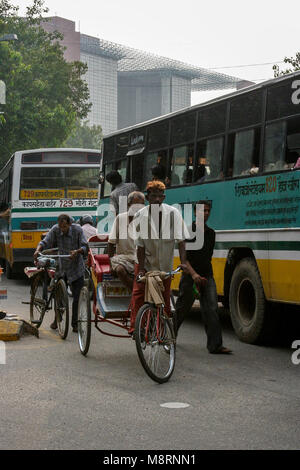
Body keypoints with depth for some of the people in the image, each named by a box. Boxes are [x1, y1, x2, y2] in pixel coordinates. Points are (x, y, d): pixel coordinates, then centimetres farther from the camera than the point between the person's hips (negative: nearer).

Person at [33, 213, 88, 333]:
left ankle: (75, 324, 9)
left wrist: (77, 251, -40)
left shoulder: (77, 230, -15)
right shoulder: (55, 229, -11)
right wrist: (38, 250, -34)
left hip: (76, 268, -2)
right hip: (61, 267, 2)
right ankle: (57, 320, 27)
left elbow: (85, 247, -19)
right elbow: (45, 242, -13)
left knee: (77, 297, -2)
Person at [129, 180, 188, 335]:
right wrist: (141, 269, -15)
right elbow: (140, 245, -10)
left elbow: (180, 240, -16)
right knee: (138, 293, -7)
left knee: (164, 297, 4)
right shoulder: (140, 216, -11)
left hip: (164, 263, 0)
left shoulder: (173, 213, -13)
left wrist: (183, 262, -27)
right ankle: (135, 328, 1)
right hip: (145, 262, 0)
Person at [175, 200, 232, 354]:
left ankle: (215, 345, -11)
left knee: (211, 309, -8)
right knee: (182, 308, 7)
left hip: (207, 276, 4)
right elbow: (183, 256, -13)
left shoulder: (211, 233, 12)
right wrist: (193, 274, -24)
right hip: (190, 276, -4)